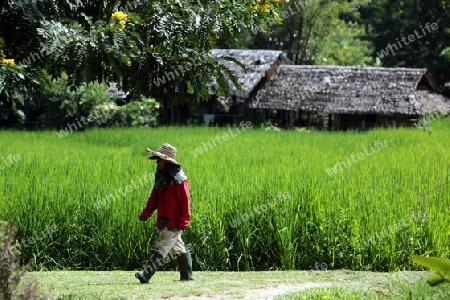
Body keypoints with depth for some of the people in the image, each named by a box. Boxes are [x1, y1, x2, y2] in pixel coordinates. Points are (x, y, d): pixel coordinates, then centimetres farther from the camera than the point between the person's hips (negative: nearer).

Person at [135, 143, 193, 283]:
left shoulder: (178, 179, -15)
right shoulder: (161, 177, 12)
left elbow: (185, 202, -17)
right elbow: (154, 197, 15)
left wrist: (183, 222, -21)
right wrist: (146, 213, 3)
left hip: (173, 223, -9)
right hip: (165, 222, 9)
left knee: (161, 248, -10)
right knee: (178, 249, 14)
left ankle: (146, 275, -14)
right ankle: (187, 275, 21)